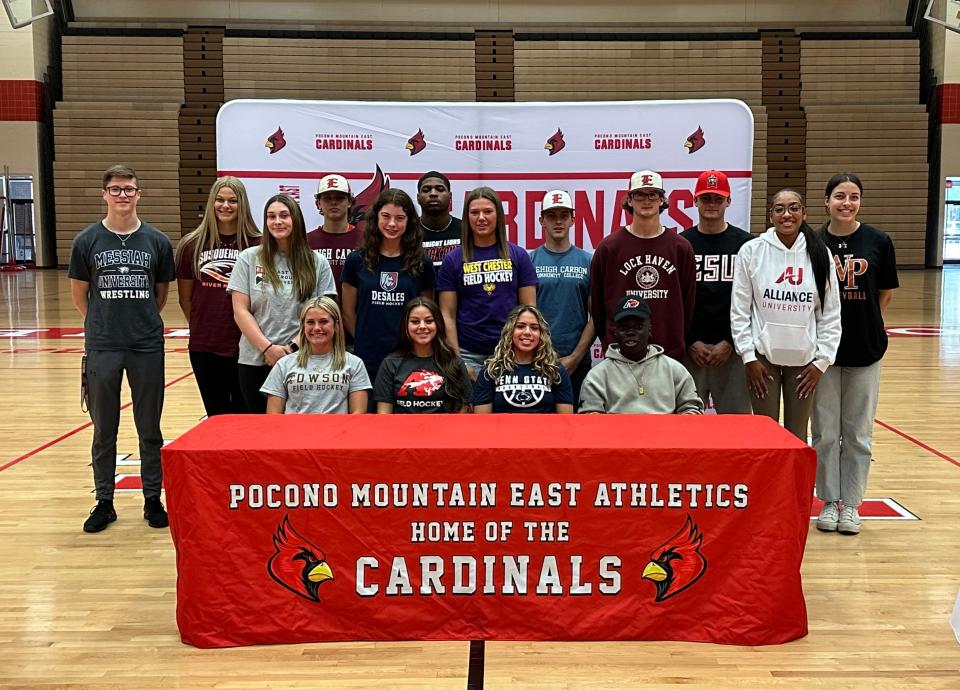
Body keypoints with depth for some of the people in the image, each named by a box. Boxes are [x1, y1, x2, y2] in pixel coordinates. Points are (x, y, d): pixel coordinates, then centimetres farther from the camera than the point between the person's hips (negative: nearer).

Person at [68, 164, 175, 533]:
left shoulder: (157, 241, 1)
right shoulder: (87, 241, 0)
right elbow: (79, 294, 9)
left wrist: (142, 321, 10)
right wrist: (103, 323, 10)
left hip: (147, 347, 0)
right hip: (102, 347, 0)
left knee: (150, 429, 8)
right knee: (104, 430, 9)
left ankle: (152, 499, 20)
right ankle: (104, 502, 21)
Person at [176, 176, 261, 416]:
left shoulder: (257, 245, -4)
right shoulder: (192, 245, 2)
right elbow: (185, 297, 11)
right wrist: (200, 327, 12)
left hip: (245, 345, -2)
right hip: (204, 347, 2)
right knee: (216, 416, 12)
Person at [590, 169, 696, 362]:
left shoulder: (681, 248, 5)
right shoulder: (608, 247, 1)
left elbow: (688, 302, 10)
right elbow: (597, 302, 6)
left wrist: (679, 342, 9)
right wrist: (608, 341, 6)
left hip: (670, 352, 1)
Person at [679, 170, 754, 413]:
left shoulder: (746, 243, 5)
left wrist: (730, 342, -6)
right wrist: (690, 342, -5)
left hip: (732, 347, 0)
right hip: (690, 347, 0)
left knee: (736, 418, 2)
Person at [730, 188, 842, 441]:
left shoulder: (820, 255, 1)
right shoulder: (751, 251, -4)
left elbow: (830, 313, 4)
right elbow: (739, 309, -3)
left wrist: (822, 360, 1)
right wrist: (748, 356, -6)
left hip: (804, 359, 1)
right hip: (763, 356, -1)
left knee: (797, 436, 8)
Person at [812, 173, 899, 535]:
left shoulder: (878, 241, -3)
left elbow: (885, 294, 5)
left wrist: (862, 323, 2)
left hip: (865, 349, 0)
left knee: (858, 432, 8)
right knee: (825, 431, 7)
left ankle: (851, 504, 21)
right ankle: (829, 501, 21)